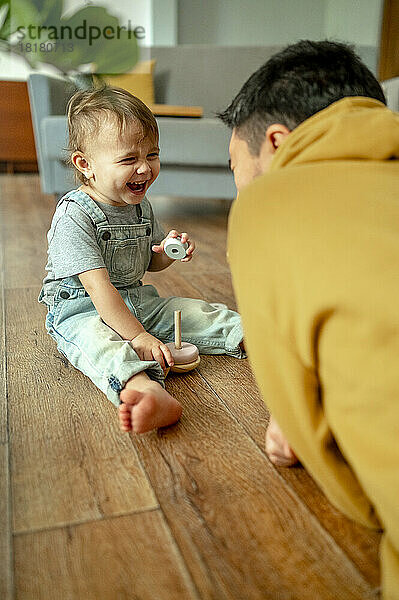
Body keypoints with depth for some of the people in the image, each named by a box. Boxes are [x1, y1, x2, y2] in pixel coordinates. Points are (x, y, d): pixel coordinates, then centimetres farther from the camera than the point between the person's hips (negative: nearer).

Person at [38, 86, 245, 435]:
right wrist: (137, 336, -32)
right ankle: (148, 391, -66)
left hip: (137, 302, 8)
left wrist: (169, 252, -5)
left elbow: (149, 263, 19)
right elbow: (99, 288, -26)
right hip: (82, 312, -8)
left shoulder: (141, 205, 4)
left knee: (197, 312, -7)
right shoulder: (74, 216, -20)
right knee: (100, 342, -40)